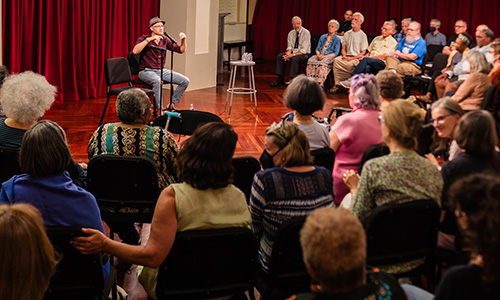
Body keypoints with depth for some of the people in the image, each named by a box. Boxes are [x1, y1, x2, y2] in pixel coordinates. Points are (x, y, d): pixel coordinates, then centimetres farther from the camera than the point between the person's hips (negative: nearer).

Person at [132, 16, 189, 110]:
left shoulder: (165, 40, 8)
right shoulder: (143, 39, -6)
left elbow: (181, 50, 11)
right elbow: (135, 51, -27)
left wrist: (183, 40, -9)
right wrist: (150, 39, -30)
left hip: (161, 70, 6)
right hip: (146, 71, -6)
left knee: (185, 81, -7)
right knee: (157, 81, -41)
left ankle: (171, 105, 4)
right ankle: (159, 109, -31)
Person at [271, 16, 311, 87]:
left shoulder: (306, 33, -13)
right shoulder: (291, 33, 6)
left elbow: (304, 50, -20)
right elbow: (289, 46, 6)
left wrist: (293, 55, -28)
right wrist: (288, 53, -17)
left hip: (303, 54, -6)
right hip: (293, 52, 6)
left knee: (294, 58, -37)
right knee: (279, 56, -14)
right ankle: (280, 80, -14)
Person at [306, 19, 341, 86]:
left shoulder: (337, 39, 6)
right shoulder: (322, 37, 21)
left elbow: (335, 53, -4)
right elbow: (317, 49, 18)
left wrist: (324, 56, -16)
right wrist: (318, 54, -6)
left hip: (330, 57, -4)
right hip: (320, 56, 4)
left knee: (322, 63, -38)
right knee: (310, 61, -28)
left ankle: (321, 83, -38)